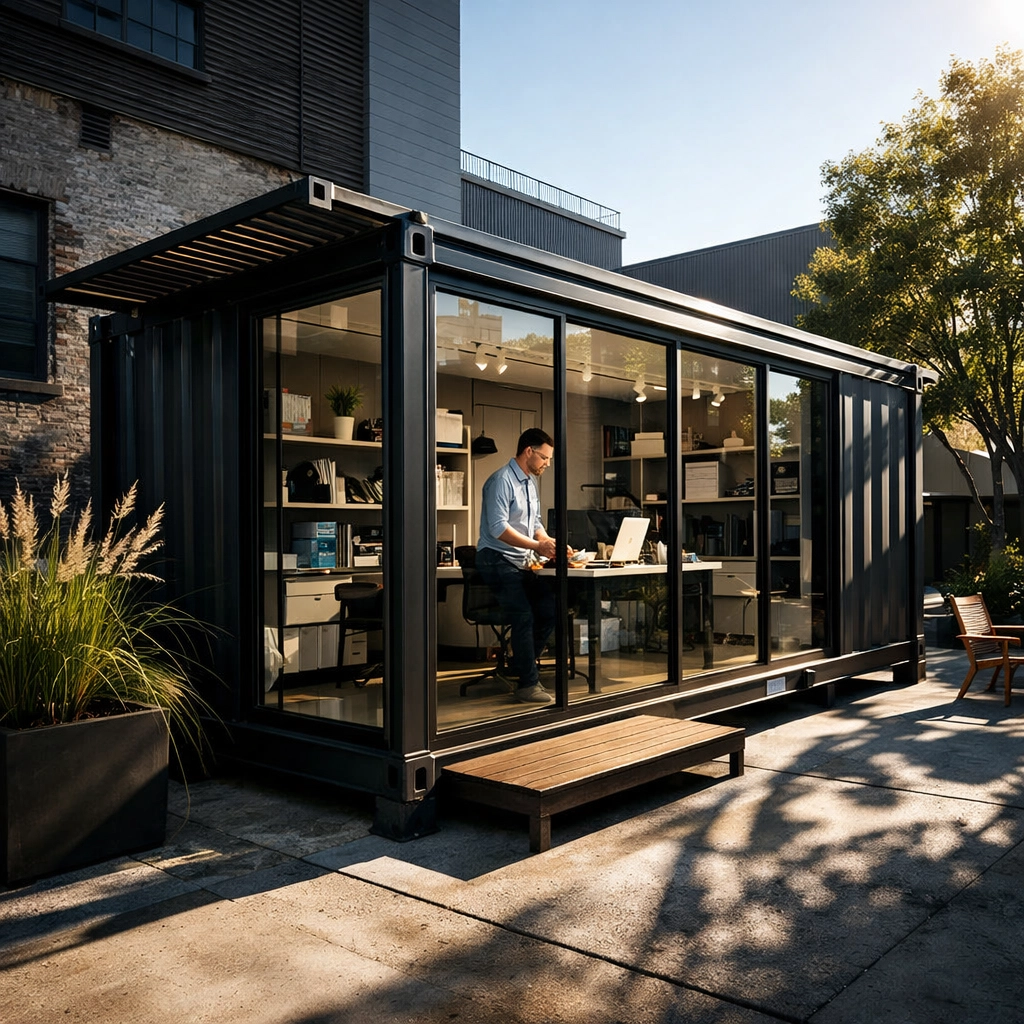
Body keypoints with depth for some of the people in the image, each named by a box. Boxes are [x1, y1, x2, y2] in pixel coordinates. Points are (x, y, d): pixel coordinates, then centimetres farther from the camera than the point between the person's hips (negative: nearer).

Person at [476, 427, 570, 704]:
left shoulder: (529, 482, 16)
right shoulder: (502, 480, -14)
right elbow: (498, 528, -22)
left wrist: (550, 544, 2)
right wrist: (537, 546, -23)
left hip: (521, 562, 9)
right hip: (497, 560, -9)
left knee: (549, 609, 1)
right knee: (524, 616, -18)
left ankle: (522, 667, 17)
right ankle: (527, 685, -10)